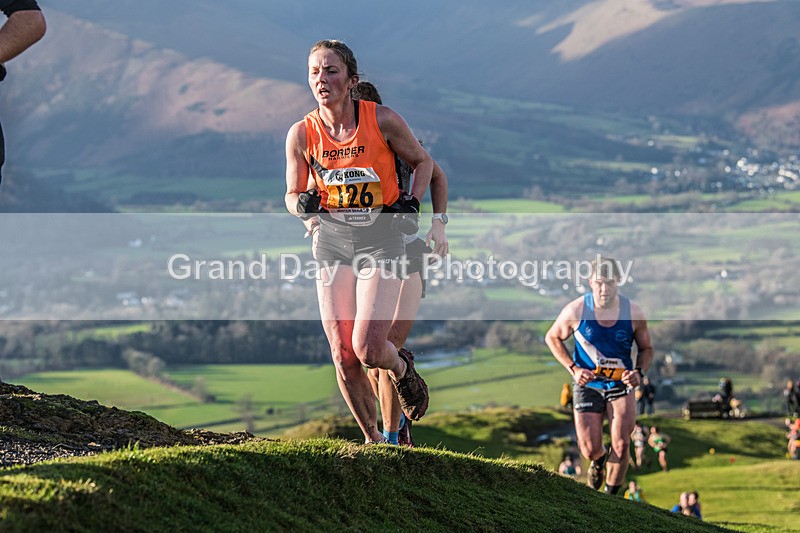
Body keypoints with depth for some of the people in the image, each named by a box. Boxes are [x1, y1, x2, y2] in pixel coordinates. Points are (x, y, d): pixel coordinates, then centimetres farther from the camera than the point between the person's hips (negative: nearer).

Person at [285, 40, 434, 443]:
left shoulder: (382, 120, -10)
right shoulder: (302, 133, -5)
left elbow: (422, 161, 7)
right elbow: (292, 195, 7)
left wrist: (412, 202, -8)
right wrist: (304, 204, -16)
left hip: (380, 239, -2)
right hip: (332, 241, 3)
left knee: (368, 350, -15)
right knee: (342, 357, -1)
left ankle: (402, 369, 22)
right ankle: (372, 439, 20)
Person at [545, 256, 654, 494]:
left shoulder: (633, 313, -10)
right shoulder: (576, 310, -13)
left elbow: (646, 349, 6)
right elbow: (552, 338, 3)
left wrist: (639, 372, -15)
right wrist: (574, 369, -9)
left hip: (621, 386, 0)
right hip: (587, 385, 0)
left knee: (621, 447, -10)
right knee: (590, 450, -4)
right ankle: (599, 461, 36)